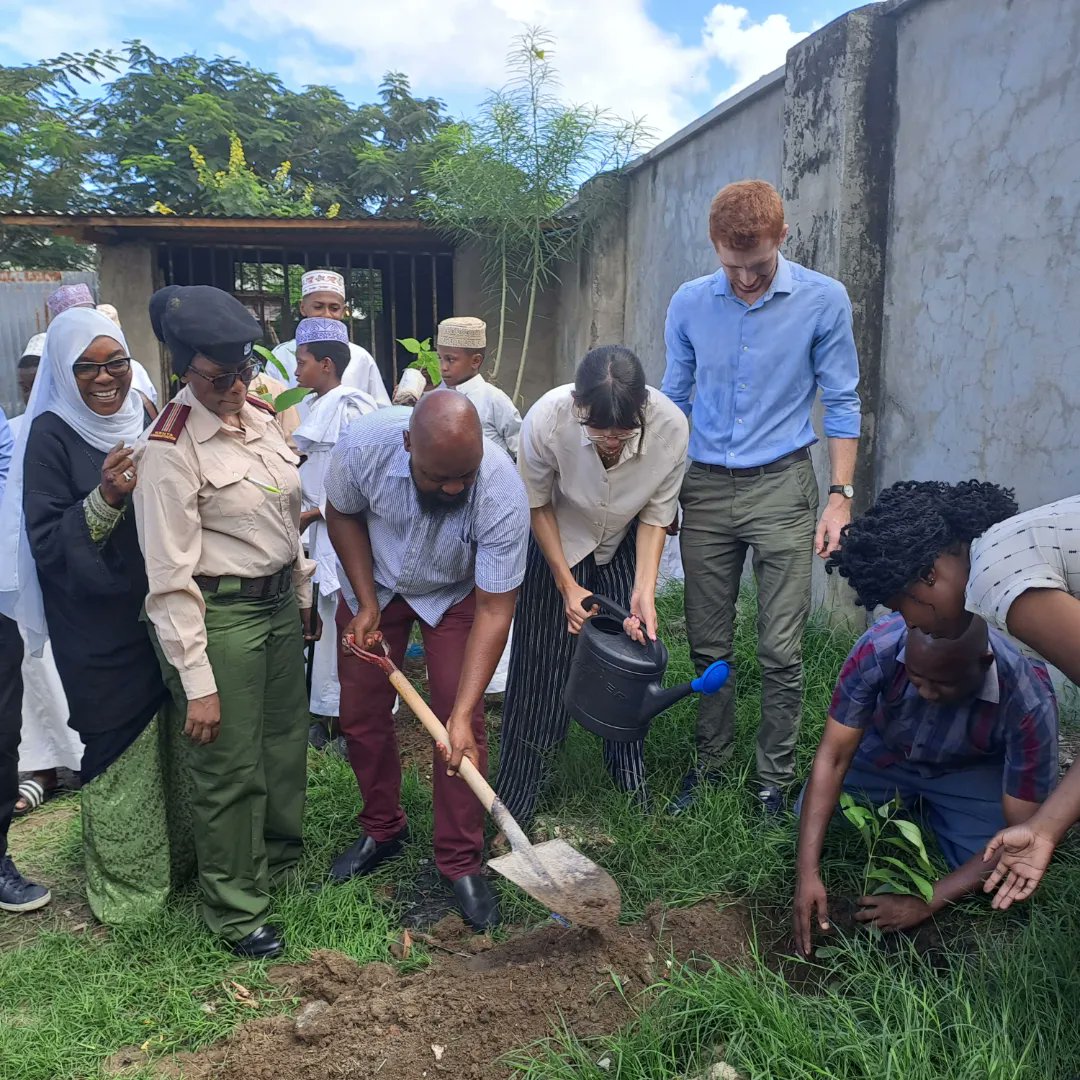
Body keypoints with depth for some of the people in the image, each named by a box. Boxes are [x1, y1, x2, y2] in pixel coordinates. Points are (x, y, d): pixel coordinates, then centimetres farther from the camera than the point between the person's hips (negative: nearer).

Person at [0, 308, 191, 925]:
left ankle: (176, 859, 35)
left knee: (170, 739, 14)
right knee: (121, 751, 5)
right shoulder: (51, 434, -9)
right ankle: (127, 886, 25)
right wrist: (104, 498, -27)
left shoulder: (146, 420, 5)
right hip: (99, 626, -5)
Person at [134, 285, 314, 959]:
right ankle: (235, 908, 27)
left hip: (280, 603, 8)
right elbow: (171, 579, -18)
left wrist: (302, 592, 18)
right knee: (230, 766, 5)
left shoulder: (261, 415, 3)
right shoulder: (170, 450, -19)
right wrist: (197, 682, -18)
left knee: (286, 739, 21)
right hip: (221, 616, -7)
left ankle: (280, 858, 46)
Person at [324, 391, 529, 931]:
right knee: (361, 713, 6)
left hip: (456, 594, -2)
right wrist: (366, 603, -15)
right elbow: (342, 513, -10)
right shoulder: (365, 443, -34)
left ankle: (461, 862, 9)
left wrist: (463, 714, -34)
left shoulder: (504, 493, -38)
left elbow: (493, 610, -31)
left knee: (460, 722, -8)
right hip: (374, 584, 2)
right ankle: (383, 830, 30)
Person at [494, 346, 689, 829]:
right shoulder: (546, 419, -35)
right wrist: (568, 586, -16)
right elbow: (538, 505, -16)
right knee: (541, 666, -1)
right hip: (558, 541, -1)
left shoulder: (670, 426, -31)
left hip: (625, 546, 2)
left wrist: (644, 592, -24)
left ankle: (632, 789, 25)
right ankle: (513, 802, 15)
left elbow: (655, 517, -15)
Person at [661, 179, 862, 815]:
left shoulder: (824, 300, -4)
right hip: (705, 489, 3)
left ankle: (776, 781, 16)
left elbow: (842, 402, 1)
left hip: (781, 487, -2)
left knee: (782, 650, -1)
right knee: (709, 644, 9)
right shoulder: (689, 304, 3)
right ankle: (712, 764, 27)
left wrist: (841, 496, -5)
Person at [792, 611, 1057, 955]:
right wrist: (807, 872, -35)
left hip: (970, 772, -1)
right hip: (886, 751, 1)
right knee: (809, 819, -15)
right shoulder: (879, 647, -35)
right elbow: (833, 757, -29)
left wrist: (926, 903, -33)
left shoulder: (1029, 705, -36)